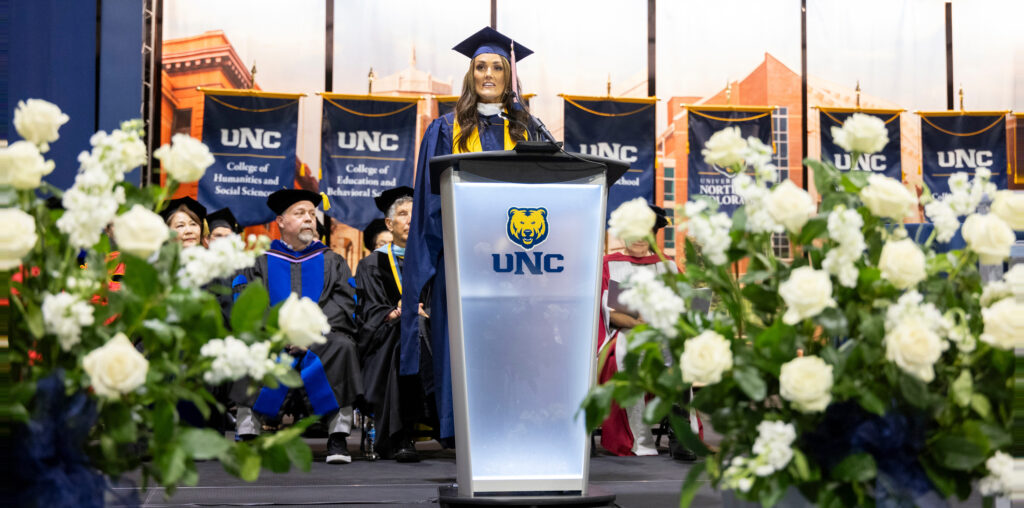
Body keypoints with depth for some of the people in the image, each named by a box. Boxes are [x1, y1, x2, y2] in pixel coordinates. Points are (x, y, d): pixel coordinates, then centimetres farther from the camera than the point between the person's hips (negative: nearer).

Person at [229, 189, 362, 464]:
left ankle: (338, 437, -30)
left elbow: (345, 302, 5)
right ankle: (247, 433, -31)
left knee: (342, 346, -33)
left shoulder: (332, 262, 19)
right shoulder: (260, 262, 16)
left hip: (320, 340, 0)